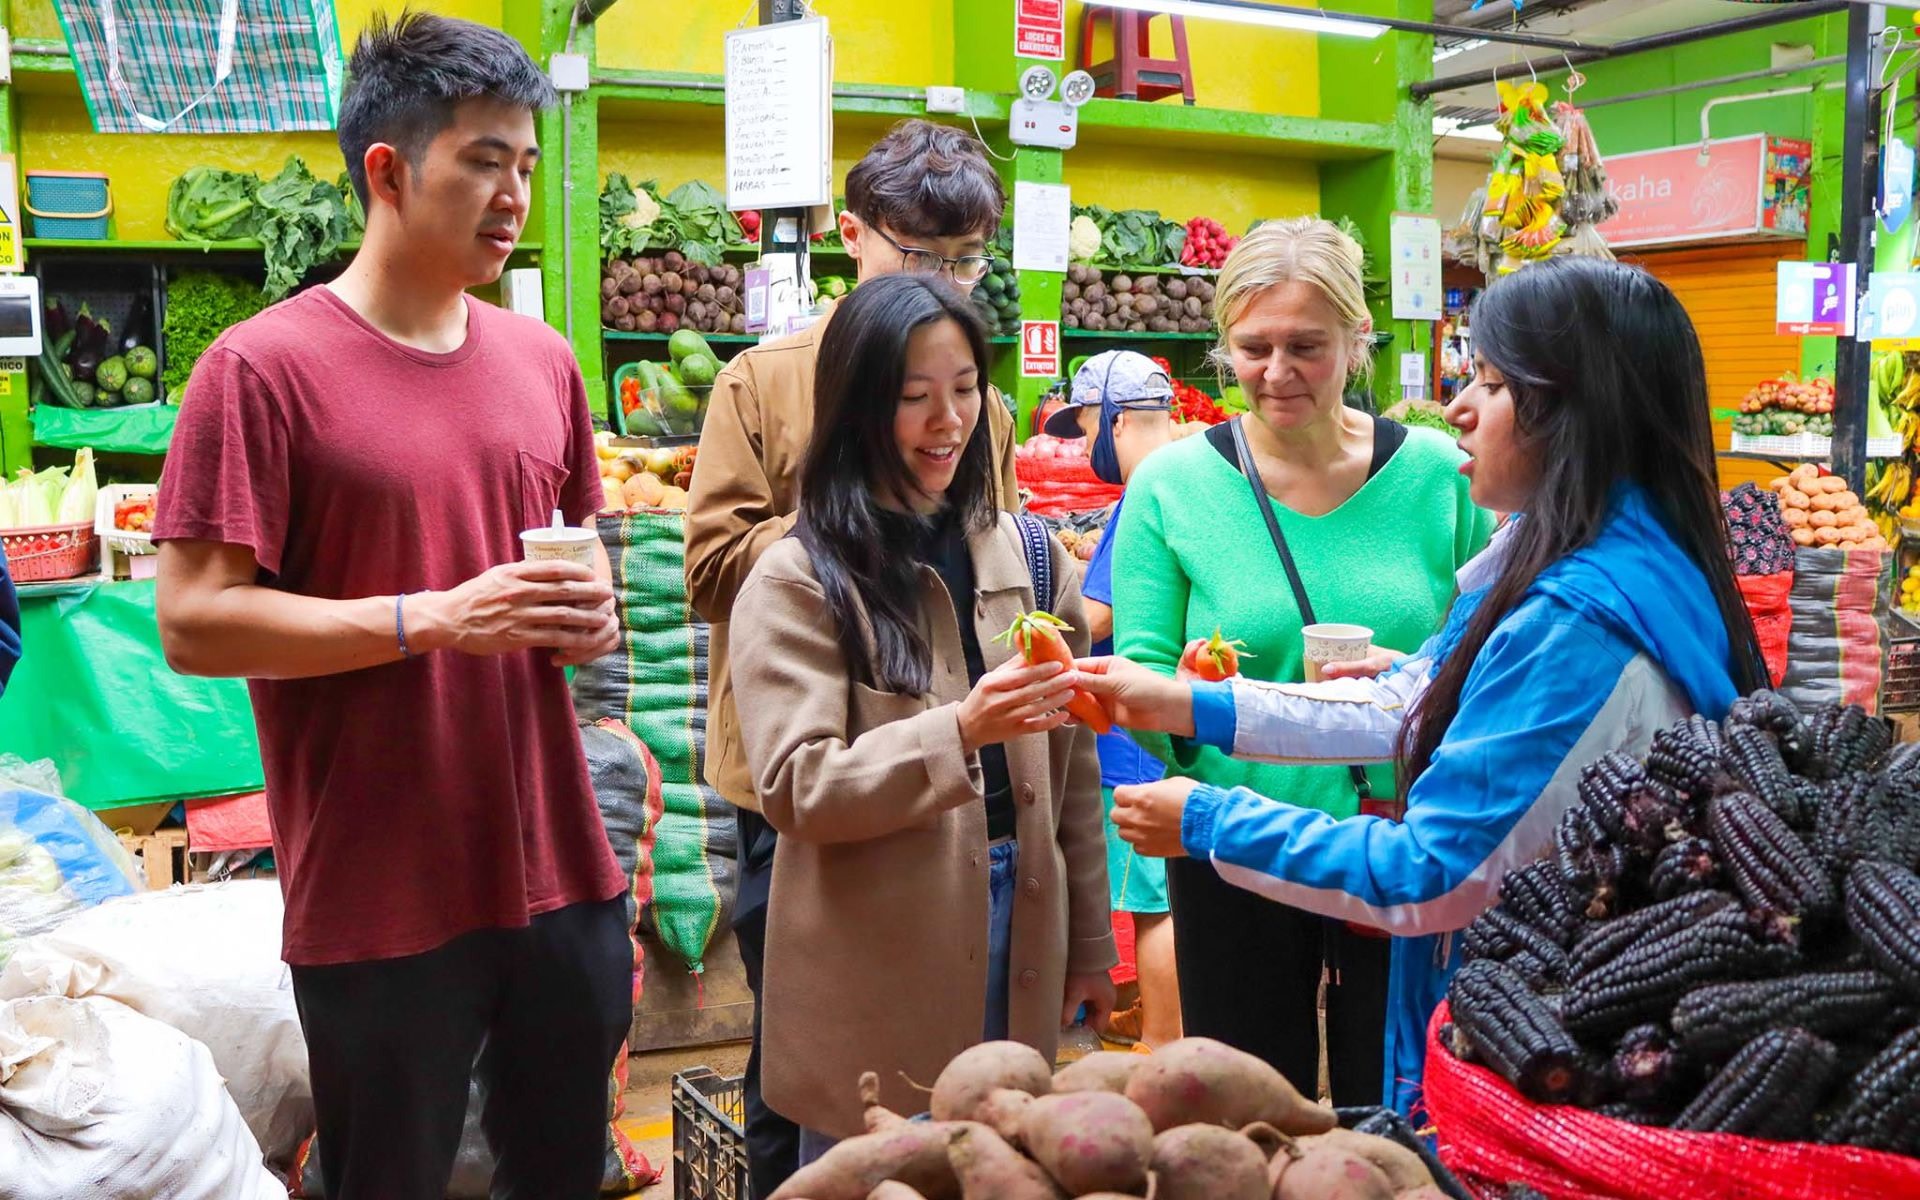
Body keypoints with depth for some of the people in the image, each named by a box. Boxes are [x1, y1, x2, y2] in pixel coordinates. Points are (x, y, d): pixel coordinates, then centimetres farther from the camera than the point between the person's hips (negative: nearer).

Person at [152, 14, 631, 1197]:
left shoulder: (544, 361, 8)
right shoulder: (263, 366, -10)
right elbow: (195, 622, -13)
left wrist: (593, 610, -2)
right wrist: (436, 620, -21)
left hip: (563, 873, 6)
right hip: (382, 901, -5)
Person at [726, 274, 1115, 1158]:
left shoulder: (1029, 553, 7)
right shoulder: (799, 580, -8)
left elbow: (1070, 766, 11)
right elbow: (793, 789, -14)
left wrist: (1089, 941, 13)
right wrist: (960, 733, -28)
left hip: (1016, 926, 4)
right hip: (873, 970, -4)